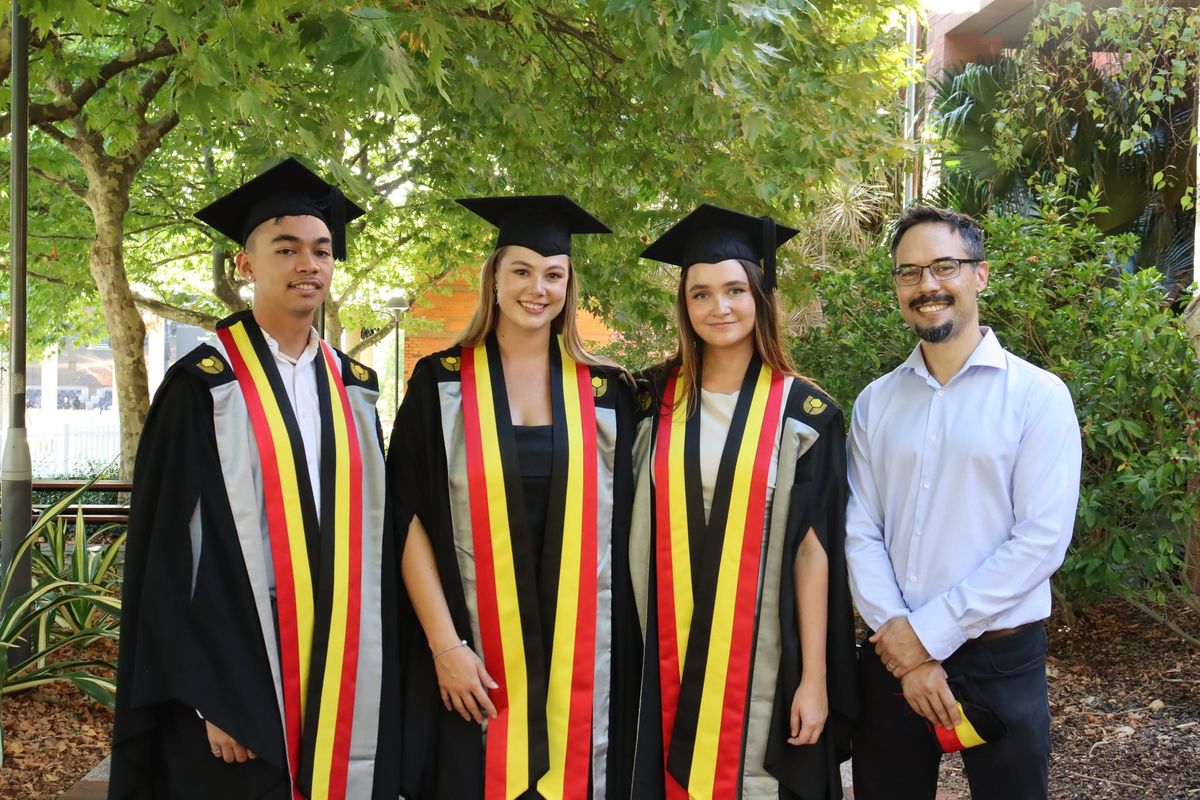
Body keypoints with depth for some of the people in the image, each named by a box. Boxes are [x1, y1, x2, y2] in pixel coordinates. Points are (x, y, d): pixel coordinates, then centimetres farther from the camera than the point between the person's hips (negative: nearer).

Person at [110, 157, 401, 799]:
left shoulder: (353, 387, 9)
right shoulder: (203, 385, -7)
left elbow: (372, 525, 11)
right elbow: (168, 547, -10)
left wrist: (376, 661, 5)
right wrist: (206, 694, -15)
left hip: (343, 657, 5)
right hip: (238, 663, -4)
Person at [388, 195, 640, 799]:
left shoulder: (604, 392, 5)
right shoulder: (441, 383, 0)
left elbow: (622, 528, 7)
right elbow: (411, 521, -4)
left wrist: (622, 647, 1)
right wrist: (444, 644, -12)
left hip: (580, 655, 2)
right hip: (472, 654, -1)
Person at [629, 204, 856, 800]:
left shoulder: (802, 412, -3)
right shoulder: (656, 401, 4)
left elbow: (813, 549, -5)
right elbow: (635, 532, 8)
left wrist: (816, 677, -8)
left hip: (762, 657, -2)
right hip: (667, 656, 2)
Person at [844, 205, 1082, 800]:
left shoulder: (1037, 395, -6)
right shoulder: (875, 403, 6)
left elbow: (1041, 539, -13)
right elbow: (860, 533, 0)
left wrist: (927, 634, -14)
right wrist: (904, 648, -12)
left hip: (1001, 660, -3)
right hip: (891, 658, 3)